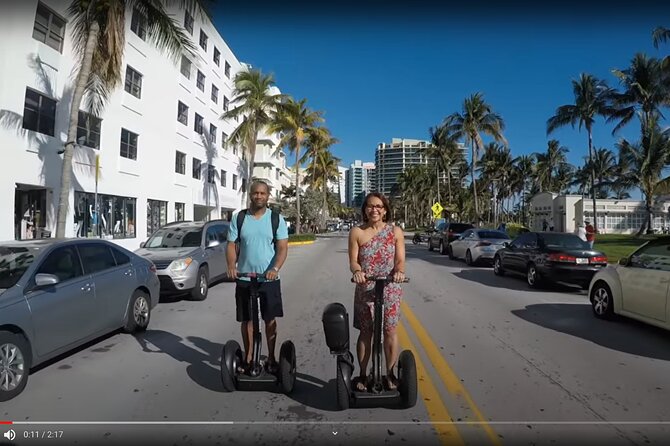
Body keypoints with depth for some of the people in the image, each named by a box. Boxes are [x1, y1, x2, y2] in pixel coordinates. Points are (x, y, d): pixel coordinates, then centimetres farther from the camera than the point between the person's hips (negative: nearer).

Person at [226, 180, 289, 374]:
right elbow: (231, 245, 1)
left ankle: (271, 358, 21)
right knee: (246, 320, 10)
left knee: (270, 319, 6)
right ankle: (248, 357, 26)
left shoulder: (277, 219, -2)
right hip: (244, 278, 1)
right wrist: (231, 265, -17)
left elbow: (282, 247, -8)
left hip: (269, 278, -1)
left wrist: (275, 268, -25)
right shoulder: (238, 218, 2)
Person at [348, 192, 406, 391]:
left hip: (390, 289, 0)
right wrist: (357, 271, -26)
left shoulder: (395, 231, 1)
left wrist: (399, 271, -23)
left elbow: (400, 259, -2)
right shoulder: (357, 232, 0)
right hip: (365, 289, 0)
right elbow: (353, 260, -4)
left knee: (390, 330, 5)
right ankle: (363, 375, 22)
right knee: (366, 332, 8)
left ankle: (389, 374, 22)